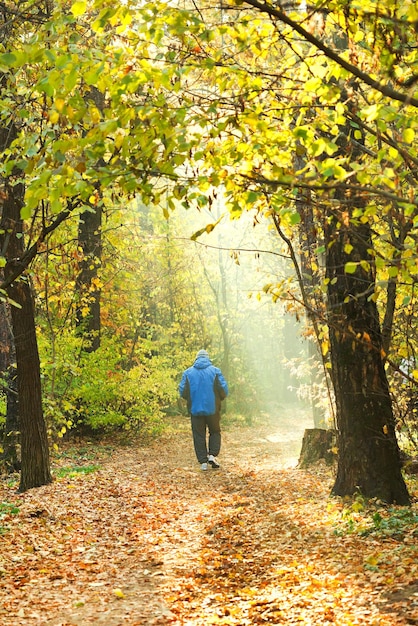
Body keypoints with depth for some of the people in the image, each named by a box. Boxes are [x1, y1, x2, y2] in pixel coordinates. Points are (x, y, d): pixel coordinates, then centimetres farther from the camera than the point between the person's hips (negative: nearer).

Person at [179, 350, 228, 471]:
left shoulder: (188, 372, 1)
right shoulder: (215, 371, -2)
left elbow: (182, 392, -1)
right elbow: (224, 390, -7)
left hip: (195, 409, 1)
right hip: (212, 409, -1)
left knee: (199, 435, 7)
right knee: (215, 432, 17)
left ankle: (203, 462, 4)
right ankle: (212, 455, 1)